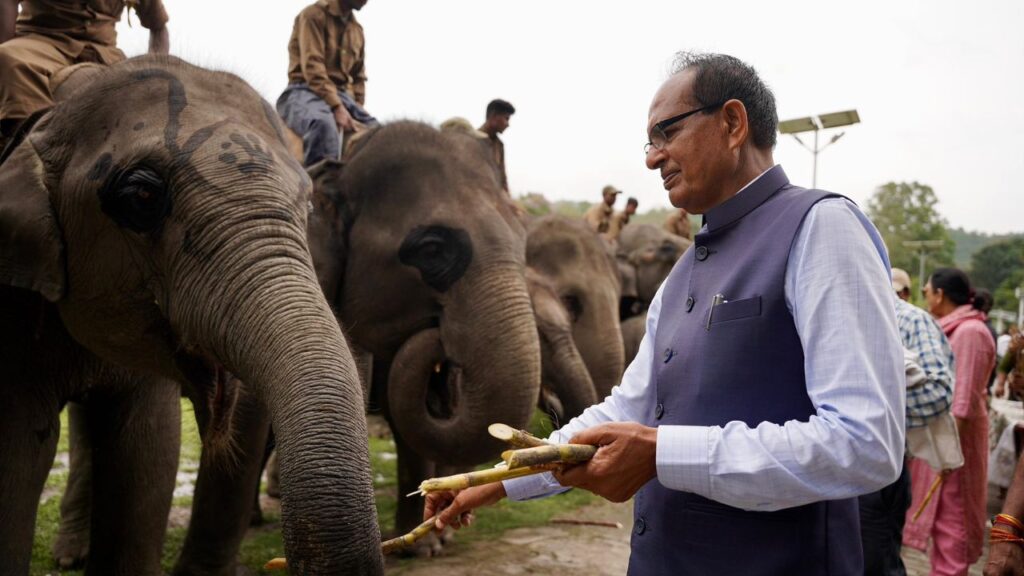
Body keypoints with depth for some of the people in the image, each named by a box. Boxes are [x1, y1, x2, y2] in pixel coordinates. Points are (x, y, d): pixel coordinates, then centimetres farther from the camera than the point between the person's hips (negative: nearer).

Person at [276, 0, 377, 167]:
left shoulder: (357, 31, 17)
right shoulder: (314, 14, -4)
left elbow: (358, 77, 23)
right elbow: (312, 66, -15)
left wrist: (357, 112, 6)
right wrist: (337, 107, -24)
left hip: (342, 95, 7)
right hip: (306, 91, -7)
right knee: (323, 123, -40)